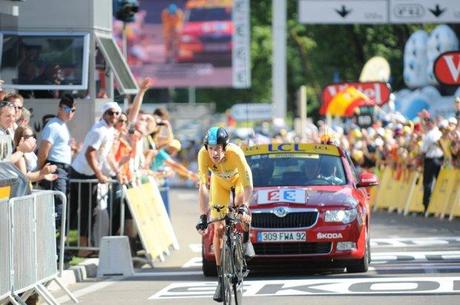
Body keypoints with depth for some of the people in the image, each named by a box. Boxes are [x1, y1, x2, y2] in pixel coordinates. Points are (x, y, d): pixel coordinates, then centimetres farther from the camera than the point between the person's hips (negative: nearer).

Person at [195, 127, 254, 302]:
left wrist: (244, 207, -57)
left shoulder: (234, 153, -40)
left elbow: (247, 185, -41)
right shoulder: (203, 154, -36)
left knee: (240, 203, -33)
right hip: (219, 181, 2)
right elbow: (203, 186, -37)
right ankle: (221, 278, 1)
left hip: (238, 178, -1)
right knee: (218, 229, -7)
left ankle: (246, 241, -5)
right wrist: (203, 216, -44)